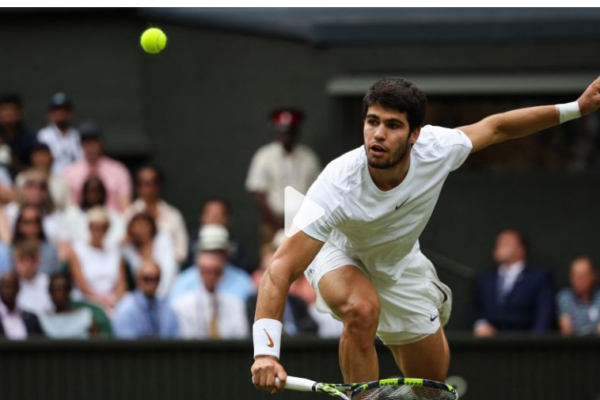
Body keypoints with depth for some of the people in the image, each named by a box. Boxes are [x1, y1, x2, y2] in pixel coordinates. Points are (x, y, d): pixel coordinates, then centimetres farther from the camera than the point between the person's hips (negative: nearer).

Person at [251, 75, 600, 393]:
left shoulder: (435, 150, -30)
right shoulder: (336, 186, -41)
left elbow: (495, 128, -8)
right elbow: (282, 270, -42)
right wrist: (265, 351, -55)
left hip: (400, 263, 4)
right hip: (339, 254, -4)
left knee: (432, 382, 8)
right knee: (362, 309, -38)